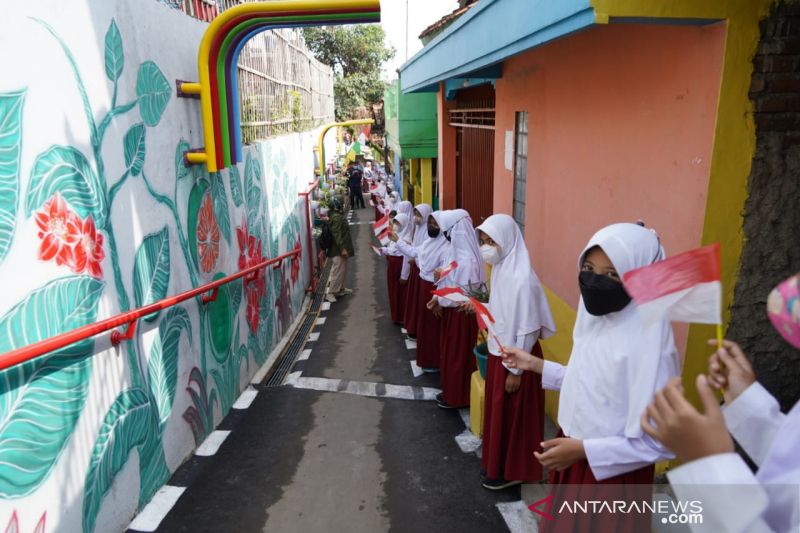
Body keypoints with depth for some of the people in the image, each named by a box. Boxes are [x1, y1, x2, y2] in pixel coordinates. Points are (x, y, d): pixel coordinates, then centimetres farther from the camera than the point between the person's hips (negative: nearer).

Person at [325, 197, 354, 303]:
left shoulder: (338, 216, 13)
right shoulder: (337, 217, -18)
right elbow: (337, 235, -24)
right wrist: (342, 248, -25)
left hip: (340, 249, 10)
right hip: (338, 250, -10)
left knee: (342, 270, 19)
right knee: (338, 271, -8)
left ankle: (340, 289, 30)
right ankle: (330, 293, -4)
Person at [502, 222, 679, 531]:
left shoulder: (648, 343, -27)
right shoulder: (597, 318, -2)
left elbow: (659, 442, -26)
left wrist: (584, 450, -27)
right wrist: (535, 364, 7)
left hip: (611, 475, -7)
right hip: (573, 458, 8)